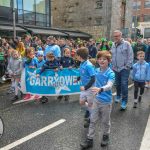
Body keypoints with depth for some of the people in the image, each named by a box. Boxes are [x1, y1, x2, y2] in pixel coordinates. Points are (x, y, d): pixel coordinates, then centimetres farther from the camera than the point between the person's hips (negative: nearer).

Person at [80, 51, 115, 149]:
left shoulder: (111, 73, -18)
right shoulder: (97, 71, 0)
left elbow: (109, 86, -34)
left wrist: (100, 89, -52)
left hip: (106, 101, -4)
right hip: (97, 100, 5)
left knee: (105, 121, 14)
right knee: (93, 120, 9)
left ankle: (106, 136, 39)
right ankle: (90, 139, 20)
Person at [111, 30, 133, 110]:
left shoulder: (126, 44, -7)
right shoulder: (113, 45, 10)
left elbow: (130, 56, -8)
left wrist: (127, 66, -12)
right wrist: (112, 66, 11)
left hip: (124, 68, -5)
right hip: (116, 68, 5)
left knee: (124, 85, -7)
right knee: (117, 84, 15)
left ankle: (124, 101, 3)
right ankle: (118, 96, 37)